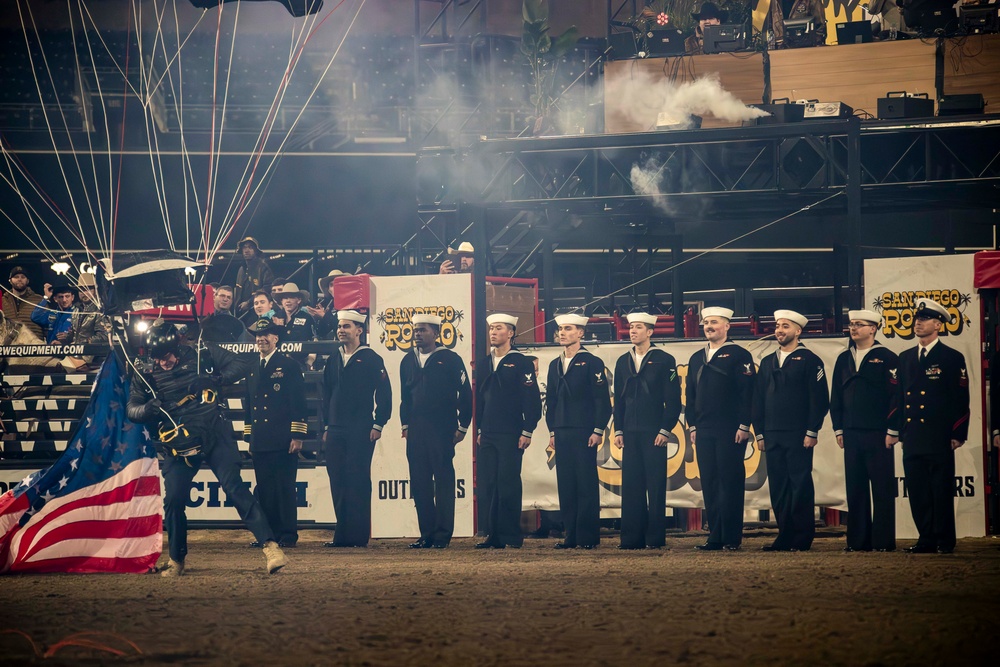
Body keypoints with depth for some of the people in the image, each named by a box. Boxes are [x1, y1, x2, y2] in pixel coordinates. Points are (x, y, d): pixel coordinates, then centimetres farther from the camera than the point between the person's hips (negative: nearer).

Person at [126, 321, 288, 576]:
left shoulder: (203, 354, 1)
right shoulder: (146, 376, 6)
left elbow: (240, 366, 0)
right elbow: (132, 409, 1)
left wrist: (213, 379, -17)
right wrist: (148, 409, -23)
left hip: (214, 433, -3)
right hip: (178, 443, 3)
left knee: (234, 487, -15)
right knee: (173, 500, -3)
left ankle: (270, 546, -19)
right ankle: (176, 560, 17)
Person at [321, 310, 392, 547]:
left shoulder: (371, 359, -1)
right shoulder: (333, 360, 15)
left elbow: (384, 394, -4)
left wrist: (378, 425, -9)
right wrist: (326, 427, 15)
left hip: (361, 431, -5)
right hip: (336, 431, 5)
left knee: (358, 481, -6)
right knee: (338, 481, 3)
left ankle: (358, 535, -4)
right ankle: (342, 534, 8)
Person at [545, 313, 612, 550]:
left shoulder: (592, 363, -2)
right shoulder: (555, 365, 16)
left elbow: (602, 399, -5)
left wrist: (598, 431, -11)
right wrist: (552, 430, 10)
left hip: (584, 433, -6)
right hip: (562, 434, 6)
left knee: (586, 485, -5)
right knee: (566, 485, 4)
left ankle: (588, 537, -2)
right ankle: (571, 536, 7)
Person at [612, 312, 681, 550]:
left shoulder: (664, 360, 0)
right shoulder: (623, 362, 14)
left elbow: (673, 400, -3)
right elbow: (619, 399, 16)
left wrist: (665, 430, -10)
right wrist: (618, 430, 8)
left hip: (654, 432, -4)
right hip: (630, 433, 4)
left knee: (655, 486, -3)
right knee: (631, 486, 2)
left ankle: (655, 537, -1)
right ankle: (633, 537, 4)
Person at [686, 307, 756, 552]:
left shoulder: (739, 355, -2)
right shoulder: (696, 359, 16)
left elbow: (747, 393, -7)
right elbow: (690, 395, 18)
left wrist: (743, 426, -13)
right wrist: (692, 426, 10)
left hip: (731, 431, -6)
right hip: (704, 431, 6)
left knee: (730, 483, -4)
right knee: (709, 484, 4)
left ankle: (732, 539, -2)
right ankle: (715, 537, 8)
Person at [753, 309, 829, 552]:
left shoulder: (809, 360, -1)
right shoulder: (767, 362, 16)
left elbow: (819, 399, -6)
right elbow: (758, 400, 17)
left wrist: (811, 432, -12)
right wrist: (760, 433, 10)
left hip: (798, 436, -6)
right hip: (773, 436, 6)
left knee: (800, 486, -4)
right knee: (777, 487, 4)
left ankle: (802, 539, -1)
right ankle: (785, 536, 9)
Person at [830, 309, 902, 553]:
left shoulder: (887, 358, -3)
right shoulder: (844, 359, 13)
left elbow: (896, 395, -6)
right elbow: (836, 396, 16)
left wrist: (892, 431, -10)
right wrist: (838, 429, 9)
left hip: (878, 434, -5)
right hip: (851, 435, 5)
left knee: (882, 489, -2)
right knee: (855, 489, 5)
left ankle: (883, 541, 0)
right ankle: (858, 540, 10)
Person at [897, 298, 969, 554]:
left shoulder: (952, 358, 0)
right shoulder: (905, 358, 16)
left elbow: (961, 399, -3)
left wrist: (958, 435, -9)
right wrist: (900, 432, 12)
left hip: (939, 439, -5)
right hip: (912, 438, 5)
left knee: (941, 491, -3)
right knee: (917, 492, 4)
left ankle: (944, 541, 2)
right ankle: (926, 539, 10)